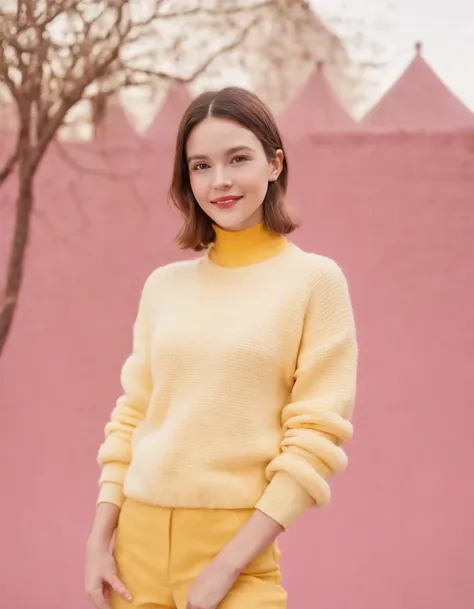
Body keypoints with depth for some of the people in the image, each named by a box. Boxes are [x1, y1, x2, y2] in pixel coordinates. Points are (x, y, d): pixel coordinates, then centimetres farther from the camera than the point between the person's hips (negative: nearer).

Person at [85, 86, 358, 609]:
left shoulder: (315, 280, -4)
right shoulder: (163, 285, 8)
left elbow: (317, 437, -8)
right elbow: (131, 416, 10)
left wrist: (227, 565, -12)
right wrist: (100, 538, 1)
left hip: (235, 540, -3)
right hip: (138, 536, 4)